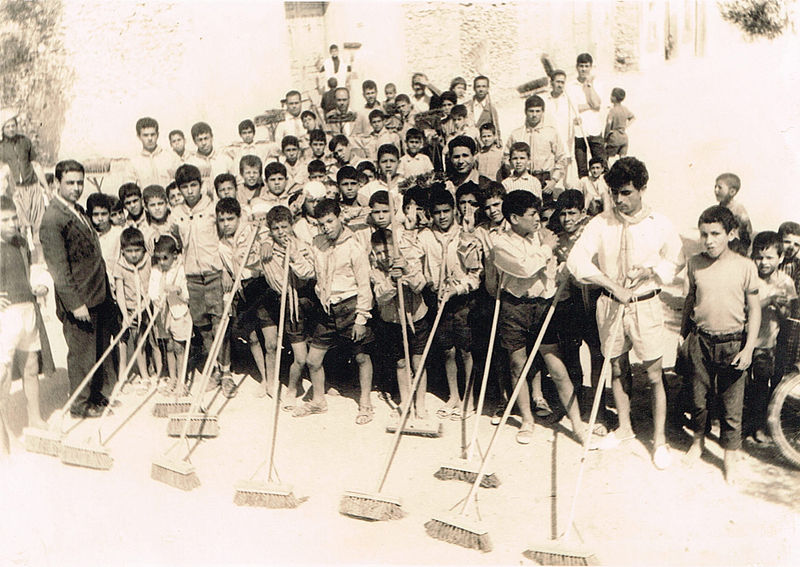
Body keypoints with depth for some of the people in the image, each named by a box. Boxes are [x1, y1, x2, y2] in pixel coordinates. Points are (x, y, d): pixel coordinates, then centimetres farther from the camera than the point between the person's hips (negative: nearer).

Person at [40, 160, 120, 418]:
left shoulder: (79, 211, 12)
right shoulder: (52, 220, -17)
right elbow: (58, 268, -19)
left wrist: (107, 293, 19)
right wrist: (75, 303, -20)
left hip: (99, 295, 9)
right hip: (79, 300, -9)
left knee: (101, 347, 18)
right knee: (81, 353, 5)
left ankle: (98, 394, 34)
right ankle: (80, 403, 22)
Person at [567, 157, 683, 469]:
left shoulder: (659, 224, -5)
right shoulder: (601, 223, -6)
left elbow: (676, 260, 8)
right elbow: (576, 258, -17)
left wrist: (652, 270, -14)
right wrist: (612, 284, -25)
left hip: (646, 305, -2)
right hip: (610, 304, 2)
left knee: (654, 374, 2)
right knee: (618, 368, 15)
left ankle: (659, 439, 15)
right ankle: (624, 427, 33)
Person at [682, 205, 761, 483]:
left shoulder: (745, 267, -8)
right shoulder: (695, 264, 0)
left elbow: (754, 309, -3)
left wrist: (749, 347, -8)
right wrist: (683, 334, 19)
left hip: (732, 343, -2)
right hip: (700, 340, 2)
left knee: (731, 404, 4)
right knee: (699, 397, 14)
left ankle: (730, 457, 20)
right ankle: (698, 440, 37)